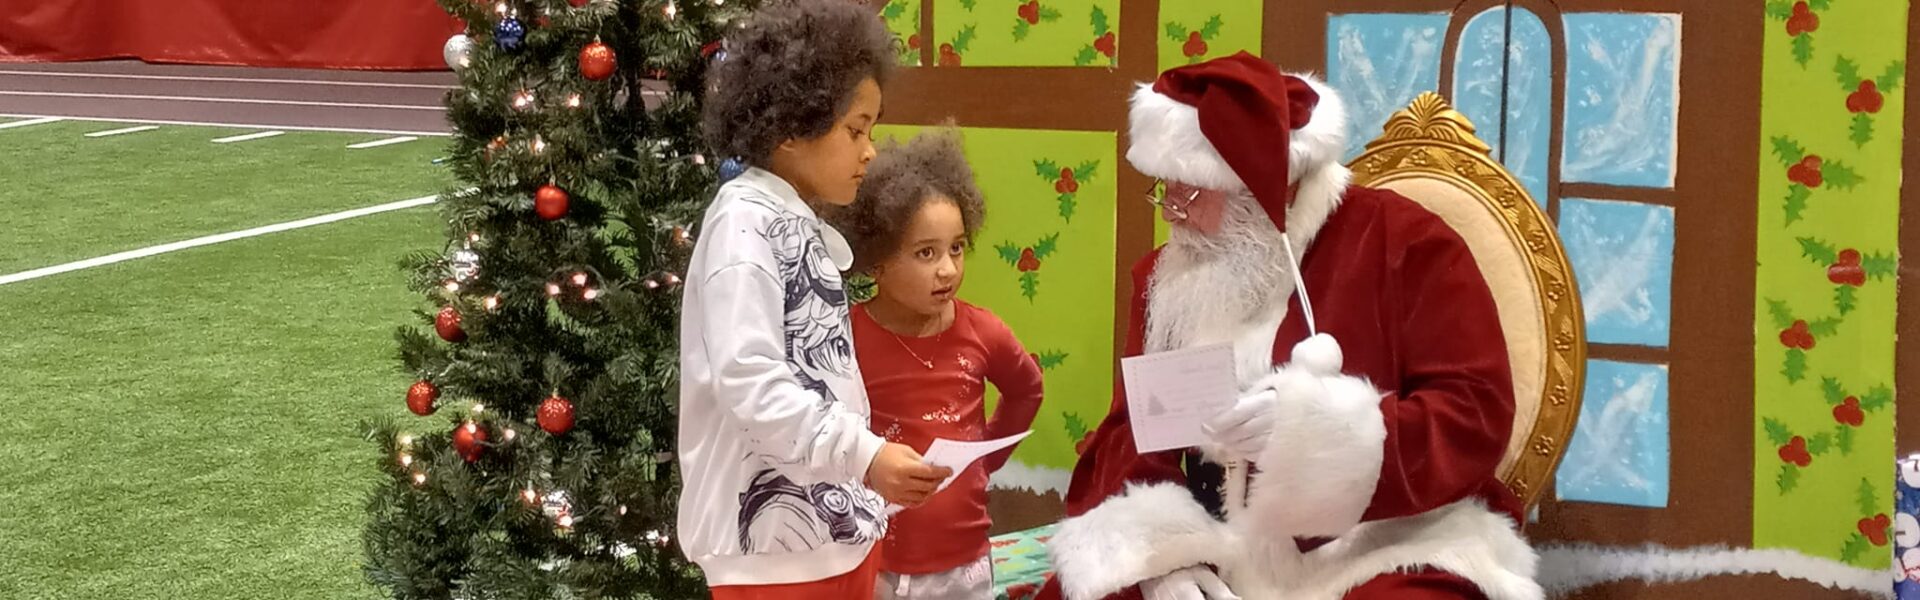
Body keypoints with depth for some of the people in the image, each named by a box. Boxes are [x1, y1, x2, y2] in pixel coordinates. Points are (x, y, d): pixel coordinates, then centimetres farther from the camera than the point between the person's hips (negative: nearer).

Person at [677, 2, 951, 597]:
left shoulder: (805, 229, 15)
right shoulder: (745, 220, -12)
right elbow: (748, 381, -22)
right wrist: (864, 456, -27)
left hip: (837, 528, 9)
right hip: (773, 541, -9)